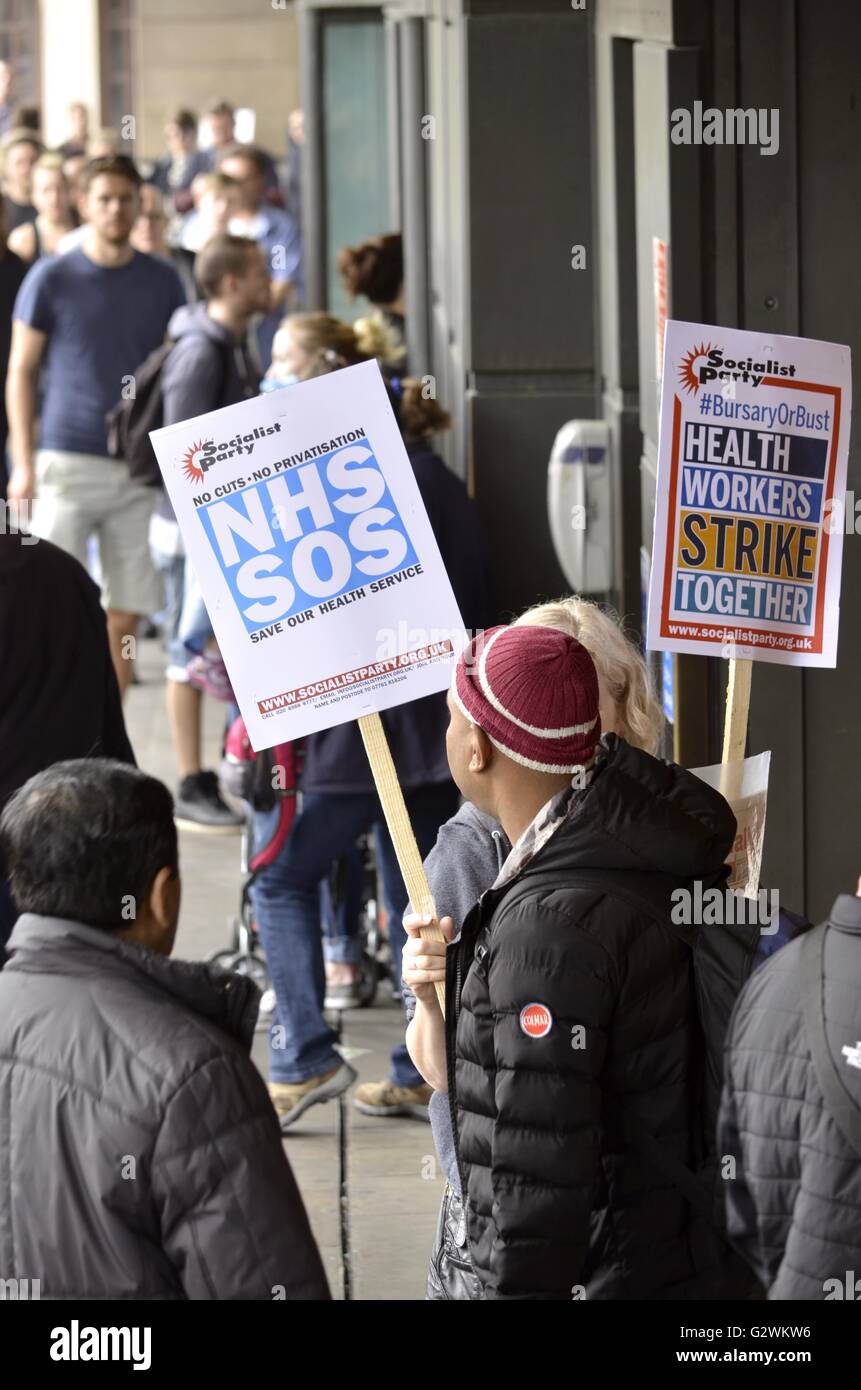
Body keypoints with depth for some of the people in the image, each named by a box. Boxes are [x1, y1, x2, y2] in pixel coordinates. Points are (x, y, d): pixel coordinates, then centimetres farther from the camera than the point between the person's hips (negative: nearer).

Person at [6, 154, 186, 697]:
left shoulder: (163, 281, 7)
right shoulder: (52, 279, 0)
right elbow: (21, 373, 2)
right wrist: (23, 464, -5)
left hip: (141, 468, 3)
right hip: (67, 463, -3)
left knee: (124, 616, 3)